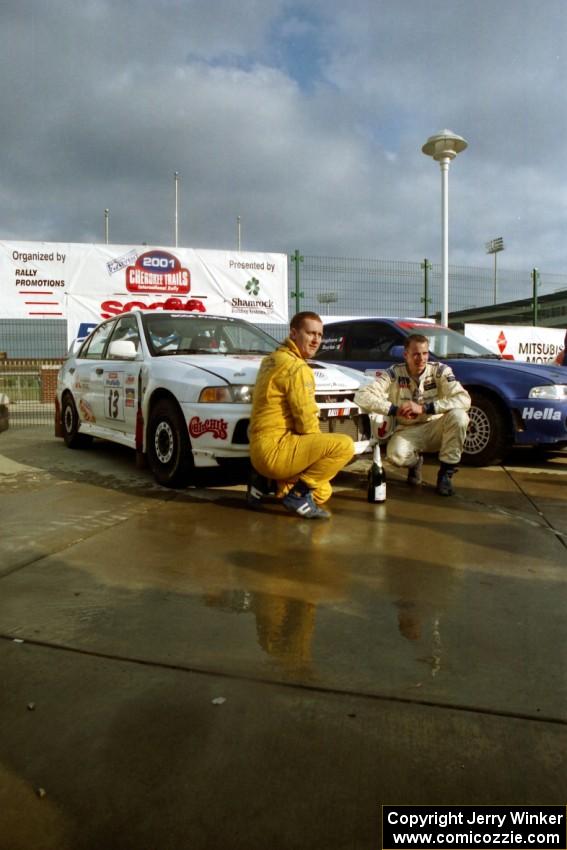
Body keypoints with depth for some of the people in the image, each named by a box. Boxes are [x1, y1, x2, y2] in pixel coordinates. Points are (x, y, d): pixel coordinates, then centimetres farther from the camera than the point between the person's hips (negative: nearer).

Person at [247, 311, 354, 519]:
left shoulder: (272, 359, 17)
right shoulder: (296, 367, -14)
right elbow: (306, 421, -17)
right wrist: (316, 447, 3)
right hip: (275, 448, -10)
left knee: (322, 492, 23)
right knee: (344, 445, -21)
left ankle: (265, 481, 13)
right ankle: (298, 493, -12)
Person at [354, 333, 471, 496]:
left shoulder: (440, 371, -11)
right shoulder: (394, 373, -11)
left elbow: (464, 399, -24)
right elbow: (362, 396, -19)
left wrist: (424, 408, -30)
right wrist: (394, 409, -26)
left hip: (434, 429, 1)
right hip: (407, 431, -1)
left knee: (458, 415, -31)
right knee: (396, 455, -34)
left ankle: (446, 473, -12)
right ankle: (415, 461, 8)